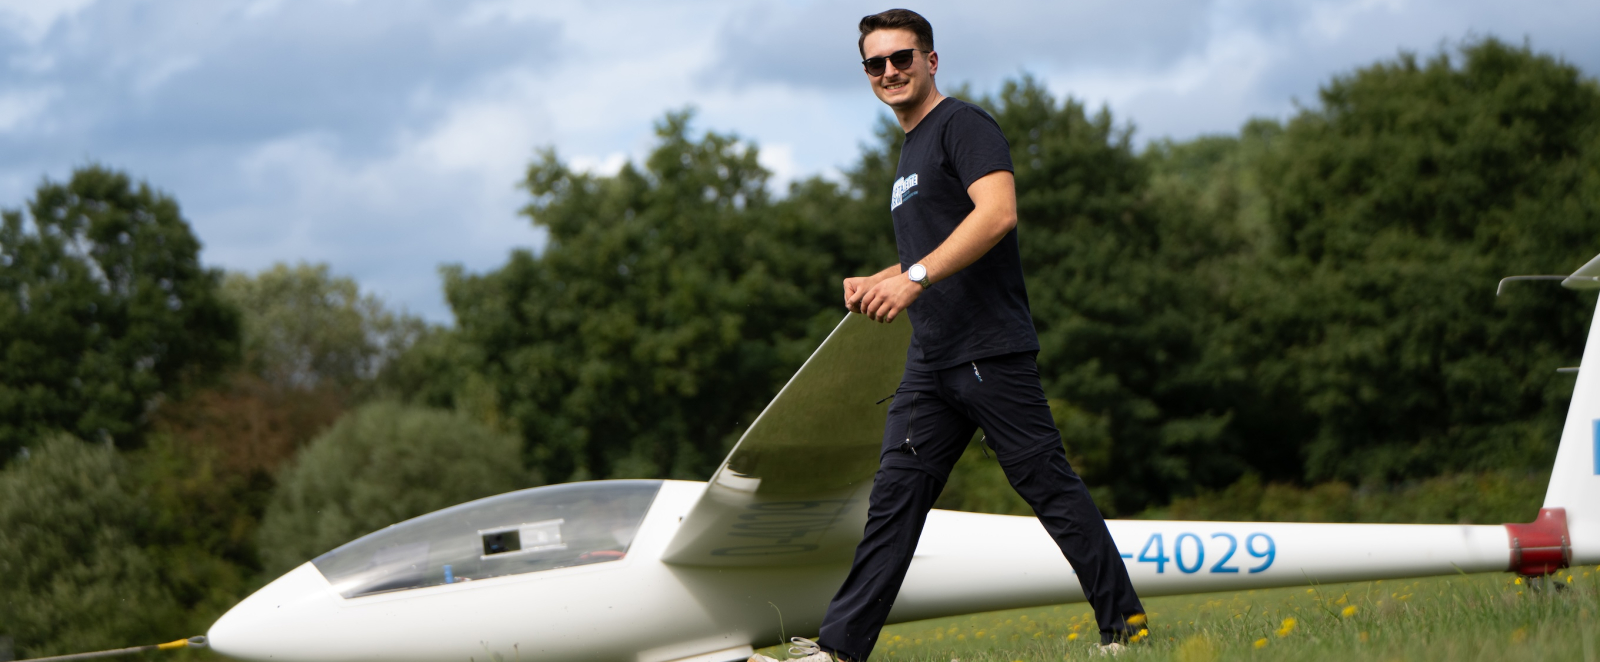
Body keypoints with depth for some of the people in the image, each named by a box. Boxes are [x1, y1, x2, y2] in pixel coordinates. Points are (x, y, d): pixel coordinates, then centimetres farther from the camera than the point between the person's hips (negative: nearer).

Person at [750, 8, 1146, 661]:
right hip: (930, 362, 9)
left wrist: (915, 277, -27)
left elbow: (997, 213, -22)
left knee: (1048, 484, -4)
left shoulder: (963, 125, -6)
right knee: (894, 498, 4)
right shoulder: (909, 154, 22)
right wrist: (876, 284, 14)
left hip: (989, 349, -9)